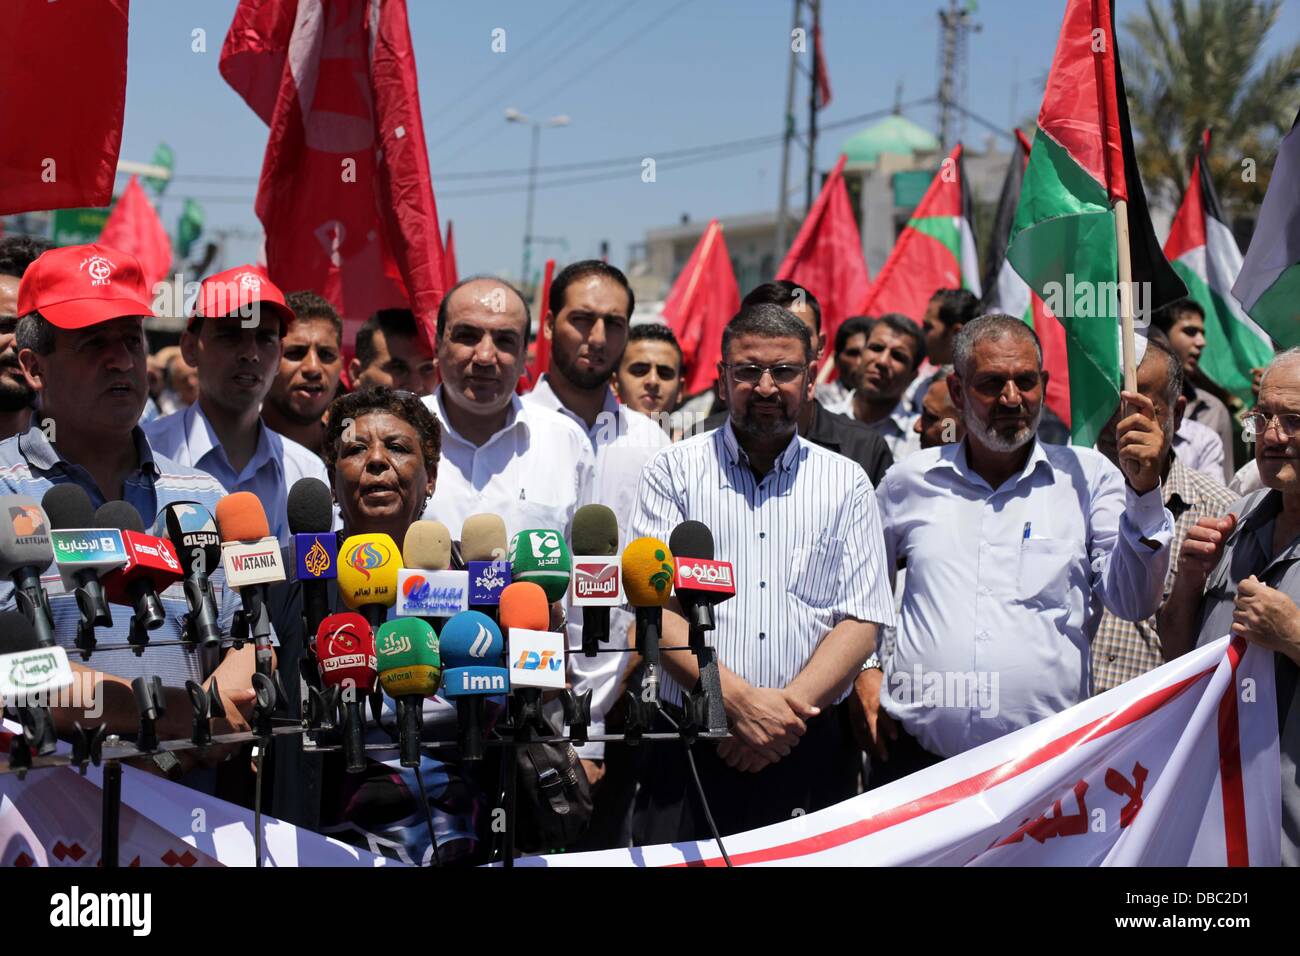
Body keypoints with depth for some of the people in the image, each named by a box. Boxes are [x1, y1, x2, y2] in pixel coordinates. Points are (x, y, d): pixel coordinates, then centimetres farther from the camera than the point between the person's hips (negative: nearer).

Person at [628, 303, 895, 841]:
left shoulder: (846, 483, 10)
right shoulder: (675, 470, 6)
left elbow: (861, 622, 3)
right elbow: (653, 607, -3)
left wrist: (789, 706, -12)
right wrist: (741, 700, -15)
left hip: (812, 751, 1)